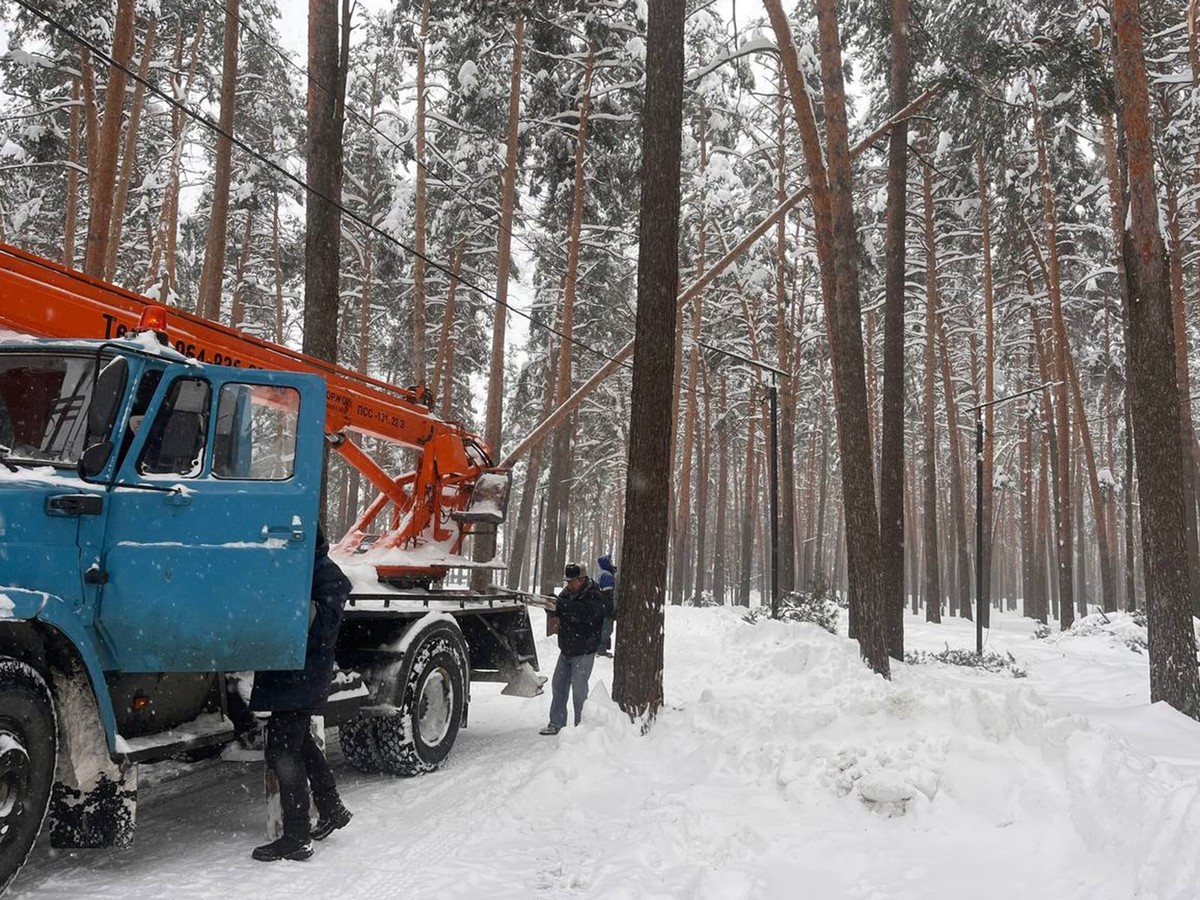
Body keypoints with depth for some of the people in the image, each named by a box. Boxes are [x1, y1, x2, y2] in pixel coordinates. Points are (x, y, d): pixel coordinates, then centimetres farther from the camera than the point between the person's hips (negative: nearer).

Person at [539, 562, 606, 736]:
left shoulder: (593, 596, -16)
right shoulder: (567, 592, 6)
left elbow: (585, 613, -34)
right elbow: (558, 612, 9)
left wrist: (562, 604, -37)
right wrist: (552, 607, -14)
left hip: (584, 651, -7)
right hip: (566, 649, 7)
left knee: (579, 688, -6)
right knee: (558, 685, 10)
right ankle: (556, 723, 19)